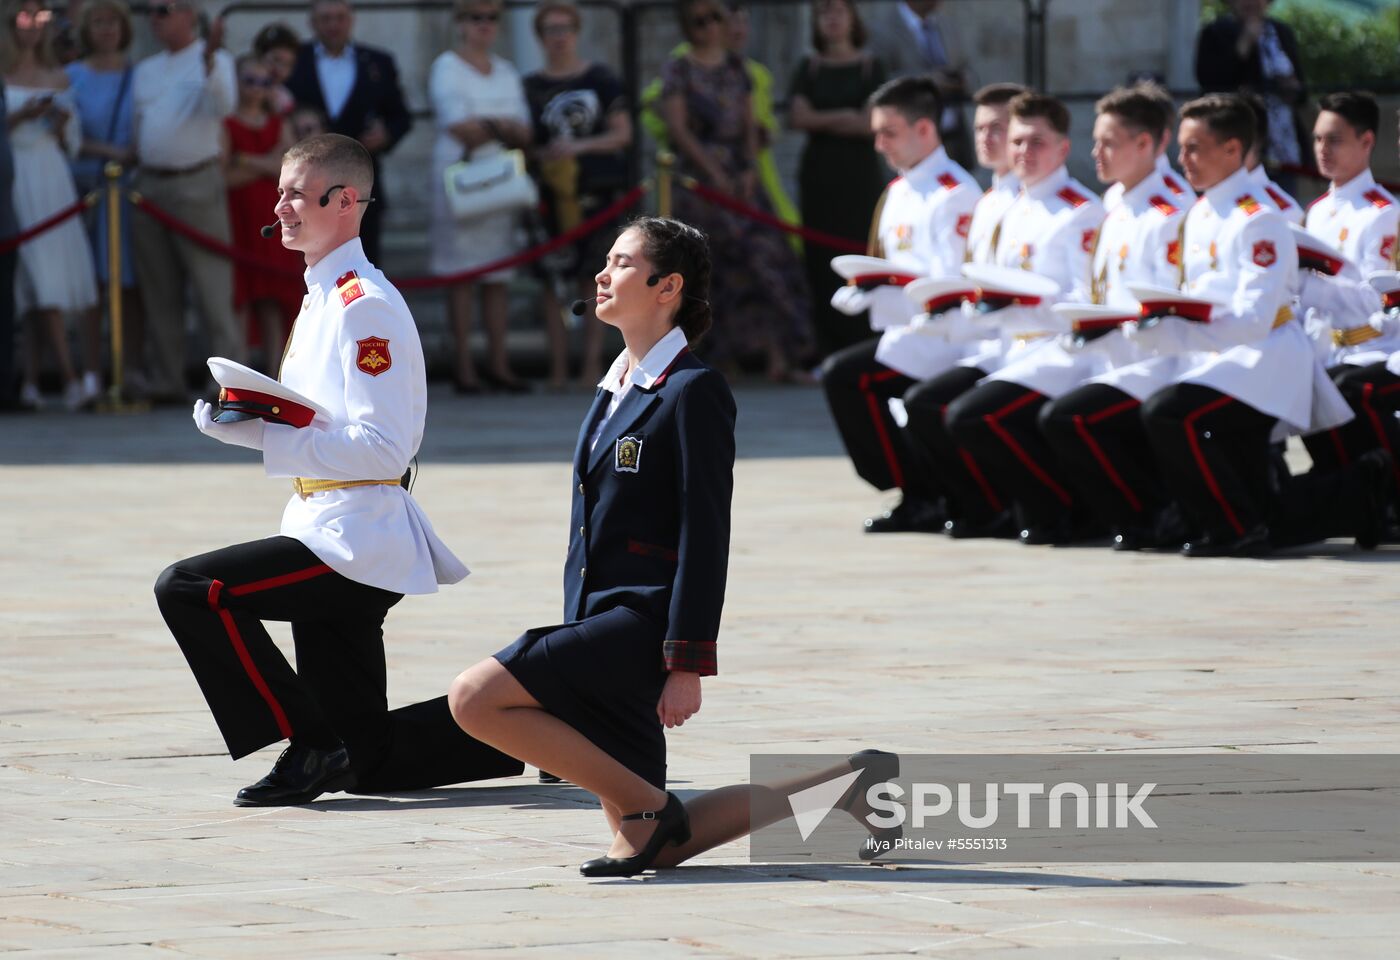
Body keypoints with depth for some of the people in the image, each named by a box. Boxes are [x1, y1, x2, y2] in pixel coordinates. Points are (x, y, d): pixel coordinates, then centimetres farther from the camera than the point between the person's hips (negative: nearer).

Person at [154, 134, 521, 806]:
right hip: (331, 535, 10)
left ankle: (310, 748, -13)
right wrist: (242, 423, 3)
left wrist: (263, 438, -20)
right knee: (363, 762, 11)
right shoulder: (321, 297, 16)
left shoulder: (366, 305, -15)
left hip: (357, 543, -10)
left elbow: (384, 446, -22)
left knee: (187, 589, -21)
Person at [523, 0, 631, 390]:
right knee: (551, 279, -4)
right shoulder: (531, 87, 8)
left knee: (592, 278, -1)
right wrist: (541, 155, -12)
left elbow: (622, 134, 2)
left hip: (596, 192, -1)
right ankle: (558, 367, -2)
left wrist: (579, 147, -12)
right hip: (550, 192, 1)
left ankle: (592, 364, 3)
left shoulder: (601, 80, 5)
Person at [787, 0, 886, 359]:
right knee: (822, 261, -3)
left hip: (859, 172, -2)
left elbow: (872, 123, -7)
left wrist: (821, 121, -6)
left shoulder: (870, 67, 4)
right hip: (819, 173, 2)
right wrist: (840, 118, -9)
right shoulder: (809, 68, 11)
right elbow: (798, 117, -1)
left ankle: (866, 348, -6)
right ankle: (830, 352, 0)